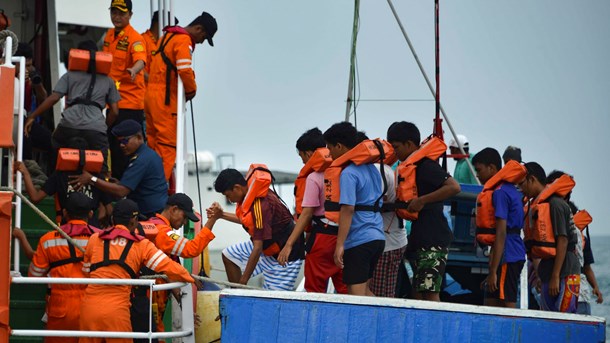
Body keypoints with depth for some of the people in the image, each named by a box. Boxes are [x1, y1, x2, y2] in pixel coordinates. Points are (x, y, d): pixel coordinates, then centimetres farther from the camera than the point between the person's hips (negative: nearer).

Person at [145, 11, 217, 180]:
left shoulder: (169, 36, 19)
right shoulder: (184, 41, -11)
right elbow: (185, 70, -24)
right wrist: (191, 90, -6)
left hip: (152, 94, 9)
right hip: (165, 98, -9)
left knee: (154, 141, 12)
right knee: (168, 145, -7)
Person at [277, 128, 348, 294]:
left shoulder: (313, 178, -11)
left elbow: (306, 214, -15)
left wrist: (289, 245, -15)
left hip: (323, 235, -6)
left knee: (315, 289, 3)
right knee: (344, 288, 9)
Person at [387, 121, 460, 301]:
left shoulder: (426, 166, -12)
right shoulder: (414, 166, 18)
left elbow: (454, 187, -26)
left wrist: (421, 200, -24)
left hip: (433, 240, -10)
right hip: (421, 241, 10)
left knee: (430, 293, -15)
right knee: (419, 293, 9)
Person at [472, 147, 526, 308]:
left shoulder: (500, 193, -12)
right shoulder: (513, 191, 18)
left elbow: (501, 234, -18)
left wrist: (493, 271, -19)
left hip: (506, 257, -10)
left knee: (507, 305, -12)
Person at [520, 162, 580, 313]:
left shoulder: (555, 204, -11)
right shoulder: (537, 205, 16)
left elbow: (562, 241, -16)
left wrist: (555, 276, -19)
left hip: (564, 273, -9)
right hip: (548, 272, 9)